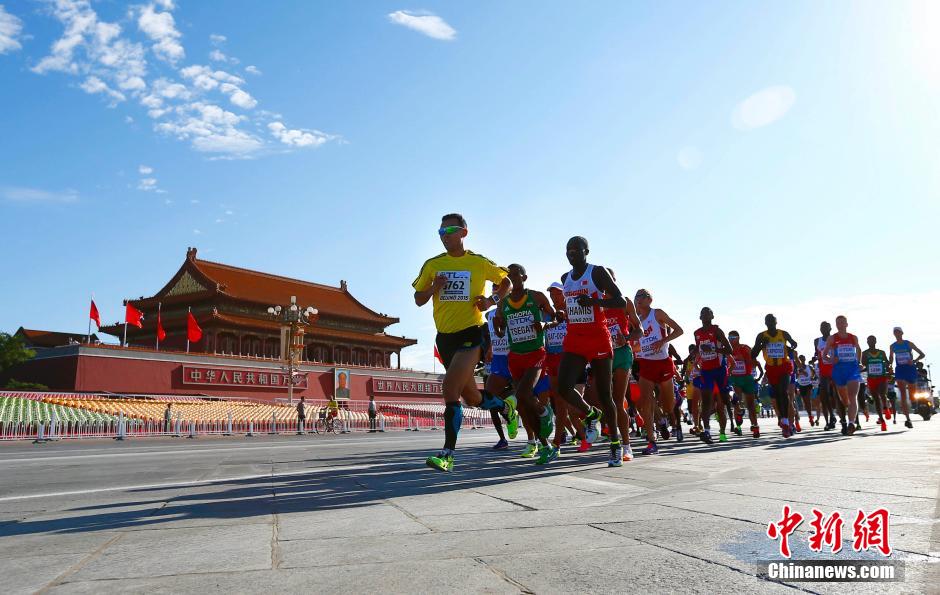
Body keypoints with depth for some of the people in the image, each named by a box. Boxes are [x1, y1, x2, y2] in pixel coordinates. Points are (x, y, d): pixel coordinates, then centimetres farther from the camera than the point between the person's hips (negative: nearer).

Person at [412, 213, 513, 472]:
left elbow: (506, 281, 12)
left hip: (471, 333, -5)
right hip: (445, 336, 5)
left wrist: (492, 300, -6)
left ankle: (448, 453, -13)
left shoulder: (479, 262, -3)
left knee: (451, 388, -20)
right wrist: (433, 288, -10)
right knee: (472, 397, 16)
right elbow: (419, 300, 10)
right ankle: (506, 405, 46)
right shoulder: (432, 264, 5)